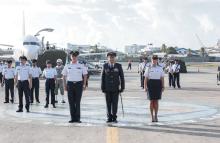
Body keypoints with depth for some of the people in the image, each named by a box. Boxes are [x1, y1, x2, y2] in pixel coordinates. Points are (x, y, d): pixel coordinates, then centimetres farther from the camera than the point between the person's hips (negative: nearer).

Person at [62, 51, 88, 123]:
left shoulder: (81, 66, 5)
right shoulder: (67, 66, 8)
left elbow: (85, 76, 7)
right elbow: (64, 76, 11)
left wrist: (84, 85, -2)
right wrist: (65, 85, 4)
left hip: (78, 84, -1)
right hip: (70, 84, 1)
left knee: (77, 102, -2)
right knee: (71, 102, 2)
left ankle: (77, 118, 4)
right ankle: (72, 118, 10)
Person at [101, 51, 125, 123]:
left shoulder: (119, 66, 0)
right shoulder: (105, 66, 3)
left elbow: (122, 77, 1)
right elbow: (103, 77, 4)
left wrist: (122, 87, -3)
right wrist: (102, 87, 0)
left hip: (115, 88, -1)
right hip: (107, 88, 1)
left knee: (115, 103, -1)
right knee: (108, 103, 4)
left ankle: (114, 118, 8)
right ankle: (109, 118, 12)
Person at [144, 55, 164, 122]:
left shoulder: (160, 68, 7)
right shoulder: (148, 68, 3)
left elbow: (162, 78, 6)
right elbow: (146, 78, 1)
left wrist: (163, 87, 0)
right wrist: (145, 87, -6)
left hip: (158, 84, 1)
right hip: (150, 84, -1)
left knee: (156, 101, 5)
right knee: (151, 101, 0)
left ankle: (156, 116, 14)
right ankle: (152, 117, 7)